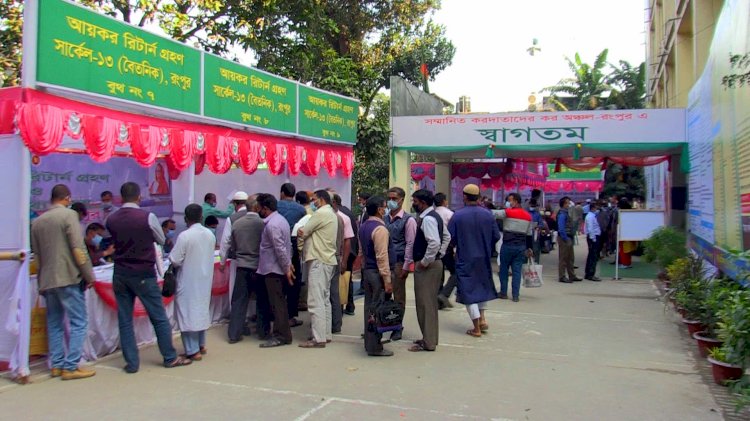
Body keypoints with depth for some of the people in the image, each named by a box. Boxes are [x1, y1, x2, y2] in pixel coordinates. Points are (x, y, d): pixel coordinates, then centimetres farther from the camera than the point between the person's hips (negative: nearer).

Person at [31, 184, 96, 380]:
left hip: (47, 280, 7)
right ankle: (70, 366, -4)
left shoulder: (37, 221, 12)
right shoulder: (69, 215, -7)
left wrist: (42, 282, 21)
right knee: (78, 322, -2)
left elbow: (36, 254, 15)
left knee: (54, 324, 14)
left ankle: (56, 365, 17)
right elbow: (78, 249, -13)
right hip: (69, 278, -7)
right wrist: (89, 275, -8)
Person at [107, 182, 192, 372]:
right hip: (143, 274, -4)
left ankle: (131, 363, 12)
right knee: (159, 318, 7)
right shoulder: (148, 217, -13)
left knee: (124, 320, 9)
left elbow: (115, 241, 12)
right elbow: (161, 240, 2)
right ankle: (170, 358, 15)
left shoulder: (111, 220, -2)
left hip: (120, 274, 4)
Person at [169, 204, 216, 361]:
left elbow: (175, 260, -16)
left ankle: (193, 351, 2)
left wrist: (172, 252, 3)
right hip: (205, 279, 6)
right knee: (201, 309, 18)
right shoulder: (210, 234, 0)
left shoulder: (184, 236, -18)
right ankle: (201, 344, 28)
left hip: (188, 281, -6)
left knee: (188, 312, 1)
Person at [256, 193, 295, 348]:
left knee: (277, 303, -3)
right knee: (279, 302, 16)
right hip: (279, 269, 10)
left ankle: (282, 336, 4)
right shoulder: (280, 219, 12)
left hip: (273, 270, -10)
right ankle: (283, 333, 24)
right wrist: (288, 264, 14)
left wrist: (286, 268, -17)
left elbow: (280, 249, -23)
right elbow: (287, 245, 14)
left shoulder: (272, 224, -20)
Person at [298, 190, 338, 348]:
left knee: (316, 301, -9)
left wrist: (299, 232, 9)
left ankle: (318, 338, -9)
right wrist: (305, 233, 0)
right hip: (327, 260, 10)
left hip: (319, 261, -10)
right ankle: (326, 334, 19)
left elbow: (302, 233, -10)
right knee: (324, 299, 14)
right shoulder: (331, 214, 19)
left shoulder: (321, 213, -13)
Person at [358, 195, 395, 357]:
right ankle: (375, 347, 3)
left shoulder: (363, 227, 11)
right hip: (377, 273, -9)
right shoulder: (380, 228, -17)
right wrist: (387, 280, -18)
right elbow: (382, 257, -20)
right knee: (378, 310, -3)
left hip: (367, 271, 9)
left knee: (369, 307, 14)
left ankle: (369, 343, 24)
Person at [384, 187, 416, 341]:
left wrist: (406, 267, -11)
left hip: (398, 263, -4)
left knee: (399, 298, 4)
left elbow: (410, 245, -7)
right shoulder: (385, 219, 11)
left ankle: (397, 329, 15)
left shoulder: (408, 220, -4)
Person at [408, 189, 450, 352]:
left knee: (425, 304, -2)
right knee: (430, 303, 18)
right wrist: (440, 254, 14)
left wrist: (424, 262, -21)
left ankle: (428, 342, 6)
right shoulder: (435, 216, 12)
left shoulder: (427, 219, -19)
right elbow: (447, 237, 20)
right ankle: (430, 337, 29)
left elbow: (434, 243, -30)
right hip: (435, 263, 10)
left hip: (427, 267, -10)